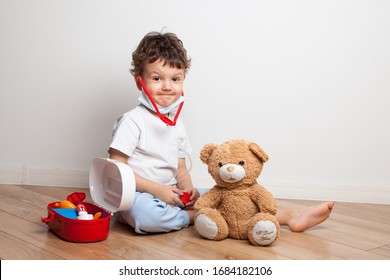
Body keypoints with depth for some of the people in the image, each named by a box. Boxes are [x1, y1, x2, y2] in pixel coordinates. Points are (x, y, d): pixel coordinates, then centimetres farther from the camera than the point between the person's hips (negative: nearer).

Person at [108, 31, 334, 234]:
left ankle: (290, 216, -9)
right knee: (144, 212, -42)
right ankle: (195, 217, -17)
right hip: (138, 196, -7)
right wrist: (156, 189, -21)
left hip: (171, 194, 7)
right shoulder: (133, 121, -10)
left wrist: (188, 189, -6)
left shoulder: (177, 123, 13)